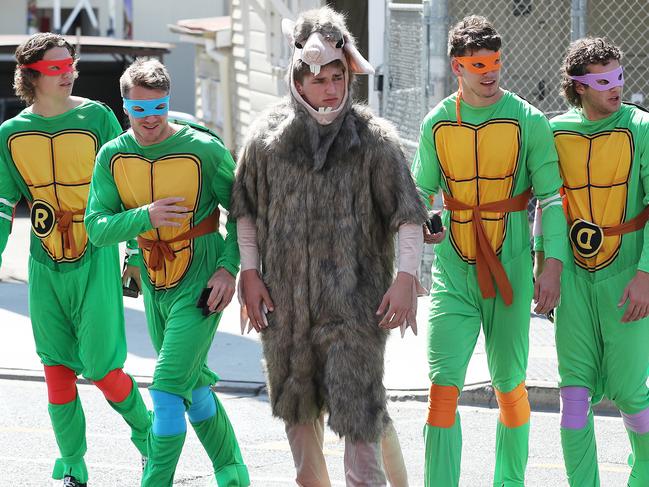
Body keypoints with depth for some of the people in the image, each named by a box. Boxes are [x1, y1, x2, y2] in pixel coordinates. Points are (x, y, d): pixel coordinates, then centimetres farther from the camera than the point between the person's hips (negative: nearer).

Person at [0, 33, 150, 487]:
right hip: (45, 265, 3)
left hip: (95, 259, -3)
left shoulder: (97, 116, -5)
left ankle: (145, 432, 21)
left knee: (102, 365, -5)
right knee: (56, 368, 3)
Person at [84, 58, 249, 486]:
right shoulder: (113, 156, -3)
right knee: (193, 386, 17)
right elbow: (96, 228, -7)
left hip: (201, 286, -6)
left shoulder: (204, 149, -14)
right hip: (155, 288, 6)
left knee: (168, 388, -15)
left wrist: (229, 267, -14)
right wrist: (145, 217, -25)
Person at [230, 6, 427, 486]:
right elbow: (245, 208, 13)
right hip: (285, 297, 4)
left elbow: (408, 213, -5)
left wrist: (407, 276, -15)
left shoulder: (374, 138, -4)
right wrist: (250, 272, 6)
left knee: (359, 410, -8)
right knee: (297, 408, 15)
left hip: (353, 298, -4)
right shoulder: (268, 136, 3)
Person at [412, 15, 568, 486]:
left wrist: (553, 266, -10)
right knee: (443, 387, -10)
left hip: (509, 269, -1)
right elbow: (420, 195, 15)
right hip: (452, 272, 1)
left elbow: (551, 196, -2)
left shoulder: (528, 121, -3)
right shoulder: (436, 124, 4)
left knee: (509, 385, 9)